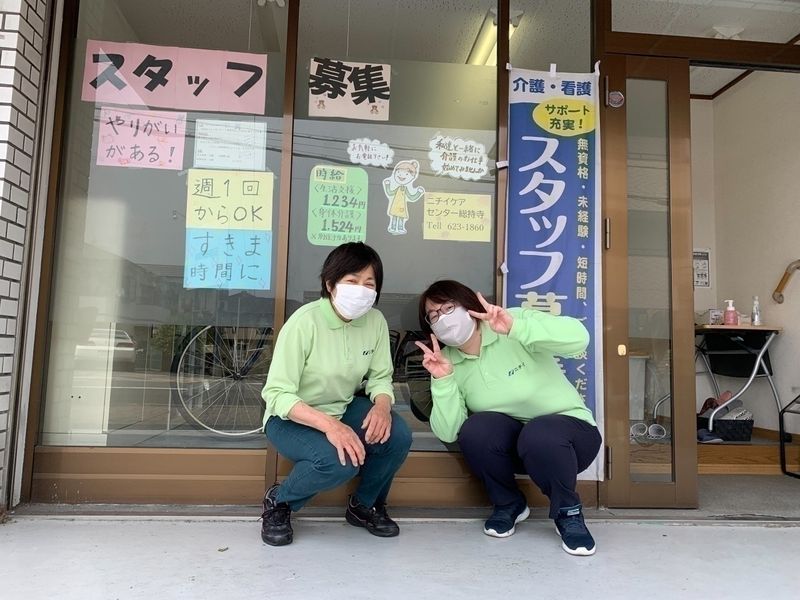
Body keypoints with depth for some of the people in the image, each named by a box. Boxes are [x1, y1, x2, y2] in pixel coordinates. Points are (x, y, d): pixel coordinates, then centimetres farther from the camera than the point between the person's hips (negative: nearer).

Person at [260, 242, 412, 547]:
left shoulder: (375, 321, -10)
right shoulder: (304, 321, -26)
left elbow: (380, 377, -3)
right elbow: (277, 394, -26)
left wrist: (382, 406, -26)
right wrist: (327, 423, -40)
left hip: (344, 409, 5)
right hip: (291, 418, -5)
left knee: (397, 436, -19)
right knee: (340, 459, -32)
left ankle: (364, 506, 11)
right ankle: (278, 502, 0)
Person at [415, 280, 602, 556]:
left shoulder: (515, 319, -15)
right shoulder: (447, 363, -4)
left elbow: (578, 337, -30)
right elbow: (447, 432, -12)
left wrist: (516, 328, -41)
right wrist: (442, 381, -26)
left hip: (568, 428, -3)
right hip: (512, 443, 4)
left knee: (538, 436, -36)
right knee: (474, 430, -27)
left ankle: (569, 511, -4)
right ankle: (509, 503, 3)